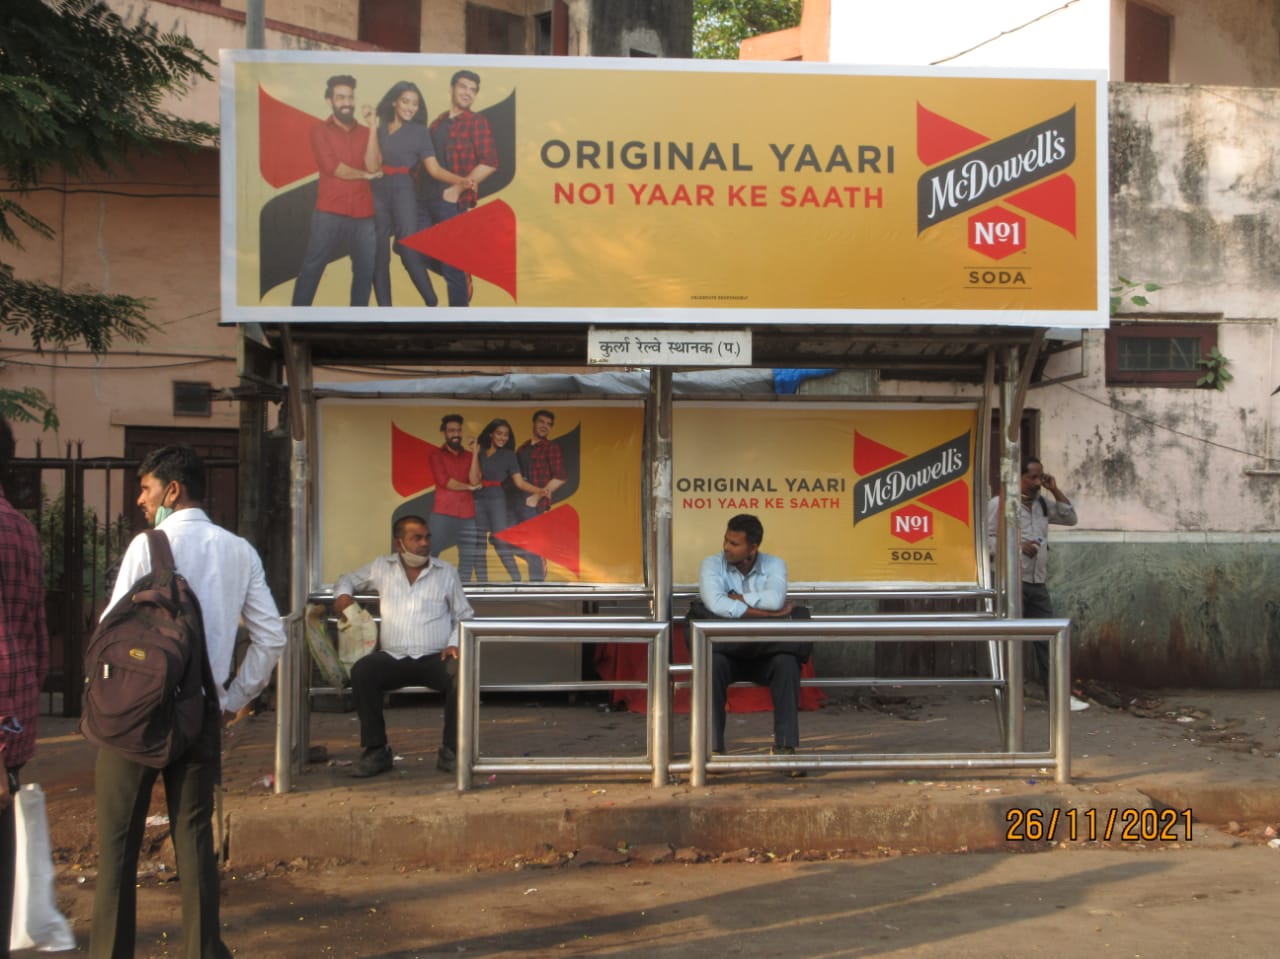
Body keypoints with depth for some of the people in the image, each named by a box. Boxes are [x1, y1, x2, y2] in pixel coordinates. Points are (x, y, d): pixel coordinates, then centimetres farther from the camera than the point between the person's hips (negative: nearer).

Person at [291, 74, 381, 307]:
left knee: (366, 271, 5)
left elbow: (373, 165, -5)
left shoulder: (365, 132, 12)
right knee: (312, 268, -3)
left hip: (363, 215, 3)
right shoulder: (320, 131, 5)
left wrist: (372, 126, -7)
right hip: (329, 214, -3)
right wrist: (365, 175, 1)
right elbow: (332, 167, -8)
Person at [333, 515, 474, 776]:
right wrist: (343, 594, 7)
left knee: (461, 672, -33)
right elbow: (347, 579, 31)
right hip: (393, 657, 1)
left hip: (434, 658, -1)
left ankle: (450, 752, -20)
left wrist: (455, 644, -5)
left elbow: (465, 615, 13)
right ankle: (376, 751, -20)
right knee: (362, 670, -31)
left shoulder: (446, 572, 12)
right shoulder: (381, 567, 15)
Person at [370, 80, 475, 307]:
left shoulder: (419, 131, 5)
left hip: (402, 190, -3)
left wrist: (459, 180, -19)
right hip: (378, 190, 3)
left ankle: (432, 304, -14)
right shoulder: (380, 127, 10)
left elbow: (434, 168, -2)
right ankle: (384, 307, 4)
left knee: (408, 247, -17)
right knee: (379, 252, 0)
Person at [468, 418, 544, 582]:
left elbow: (520, 482, -2)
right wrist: (475, 452, -8)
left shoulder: (508, 455, 4)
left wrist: (538, 491, -19)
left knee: (501, 543, -14)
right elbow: (474, 480, -5)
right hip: (478, 500, 2)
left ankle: (517, 581, -11)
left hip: (497, 499, -2)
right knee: (477, 545, 1)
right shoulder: (480, 452, 5)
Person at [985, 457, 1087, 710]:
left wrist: (1054, 490, 10)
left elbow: (1070, 518, 19)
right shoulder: (999, 503, -6)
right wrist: (1017, 546, -19)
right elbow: (987, 538, -10)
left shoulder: (1043, 504, 16)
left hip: (1038, 583, 6)